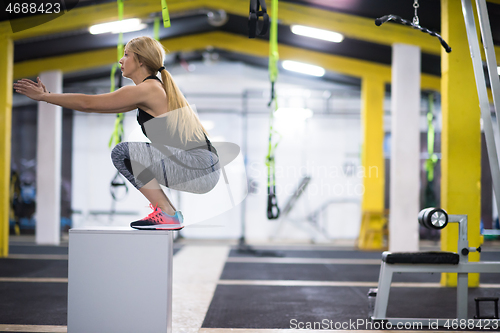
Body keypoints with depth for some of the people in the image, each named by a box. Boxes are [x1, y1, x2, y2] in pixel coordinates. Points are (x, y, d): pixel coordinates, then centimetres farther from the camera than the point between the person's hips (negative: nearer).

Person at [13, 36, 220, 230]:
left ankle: (168, 215, -7)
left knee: (122, 153, -10)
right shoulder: (155, 88, 18)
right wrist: (48, 96, 21)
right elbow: (96, 104, 21)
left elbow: (88, 104, -6)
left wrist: (43, 96, 3)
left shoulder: (145, 90, -10)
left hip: (200, 170, -9)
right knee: (129, 154, 20)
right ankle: (164, 209, 17)